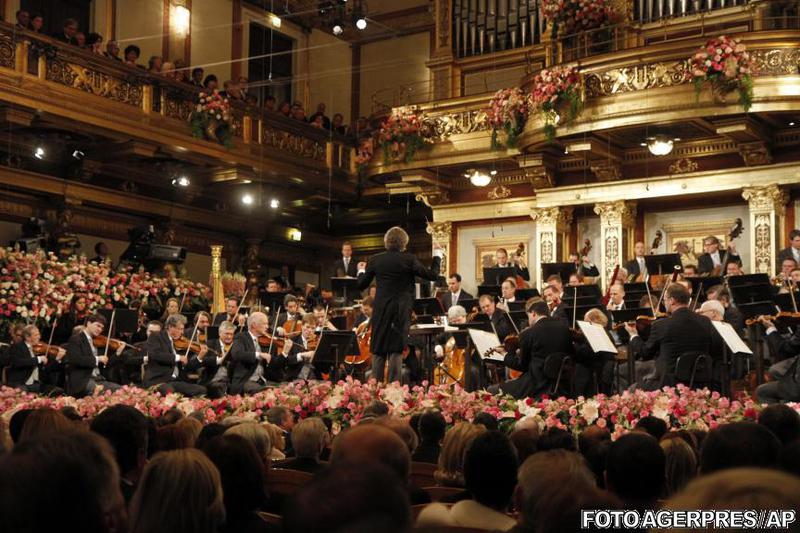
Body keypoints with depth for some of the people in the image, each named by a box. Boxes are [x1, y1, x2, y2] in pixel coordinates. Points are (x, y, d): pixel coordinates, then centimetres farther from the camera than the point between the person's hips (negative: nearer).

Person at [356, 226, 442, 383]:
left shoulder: (375, 260, -1)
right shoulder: (409, 259, -7)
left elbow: (361, 285, 5)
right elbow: (432, 275, -2)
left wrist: (362, 271, 25)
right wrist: (437, 257, 14)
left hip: (381, 311, 2)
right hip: (401, 311, -2)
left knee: (378, 351, 10)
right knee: (396, 350, 1)